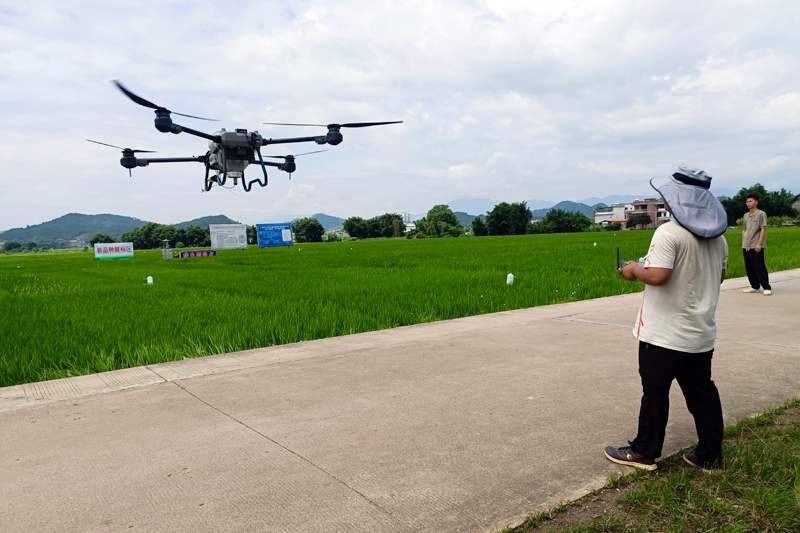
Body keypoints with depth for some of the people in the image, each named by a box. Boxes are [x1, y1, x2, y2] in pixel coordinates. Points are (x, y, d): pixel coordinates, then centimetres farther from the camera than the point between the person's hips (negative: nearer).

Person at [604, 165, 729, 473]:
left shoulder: (669, 234, -20)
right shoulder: (717, 236, 6)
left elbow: (657, 276, -27)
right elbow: (719, 276, 16)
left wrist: (635, 270, -9)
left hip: (665, 335, -7)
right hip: (701, 333, 8)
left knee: (655, 392, 5)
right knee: (702, 392, 15)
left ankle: (645, 453, 18)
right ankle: (709, 456, 25)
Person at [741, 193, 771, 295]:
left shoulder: (761, 214, -3)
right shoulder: (746, 215, 16)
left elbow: (763, 229, -8)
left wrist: (759, 243, -15)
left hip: (756, 246, -7)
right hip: (746, 246, 7)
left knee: (760, 268, -9)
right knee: (749, 268, 9)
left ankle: (767, 288, -5)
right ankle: (755, 286, 18)